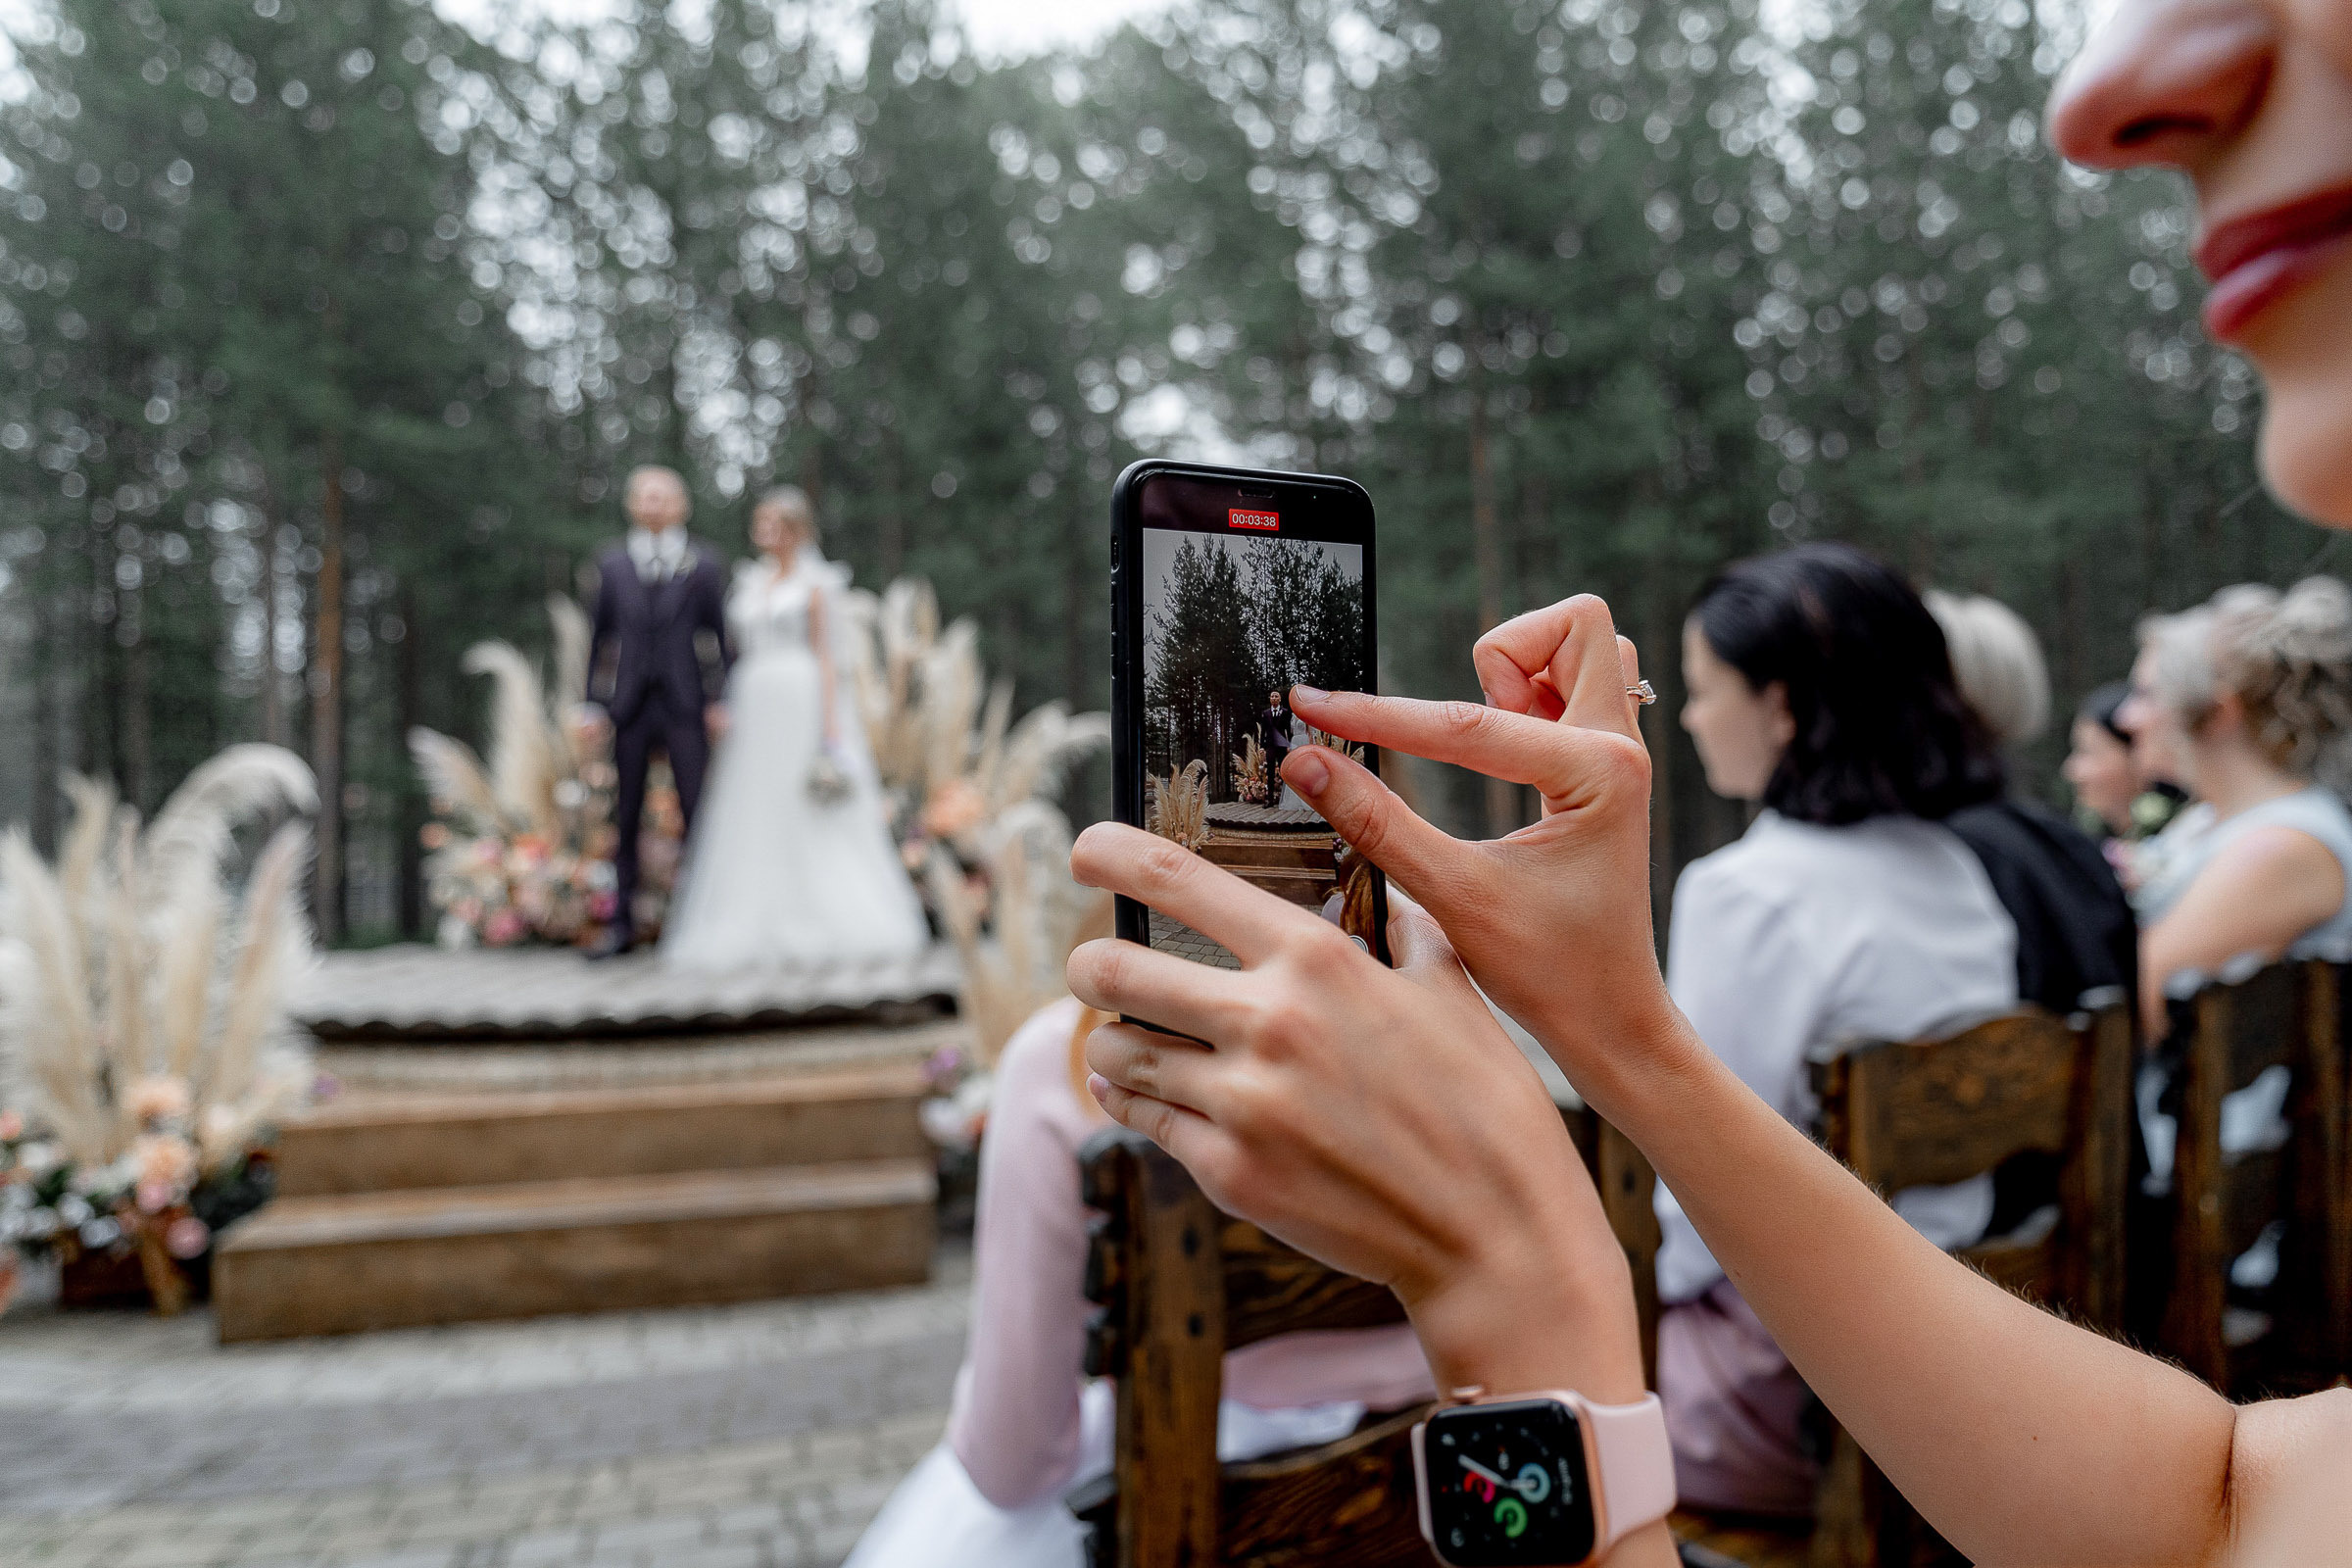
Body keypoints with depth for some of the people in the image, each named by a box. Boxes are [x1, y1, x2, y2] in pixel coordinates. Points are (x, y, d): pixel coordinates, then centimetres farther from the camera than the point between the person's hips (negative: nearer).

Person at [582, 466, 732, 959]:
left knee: (697, 813, 0)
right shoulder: (611, 565, 11)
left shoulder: (704, 565, 6)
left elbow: (720, 634, 4)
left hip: (685, 705, -2)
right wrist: (595, 703, 5)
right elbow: (600, 634, 10)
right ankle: (622, 923, 13)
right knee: (625, 817, 5)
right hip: (629, 705, 2)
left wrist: (719, 699, -3)